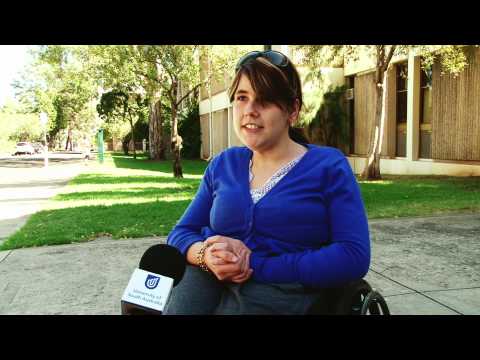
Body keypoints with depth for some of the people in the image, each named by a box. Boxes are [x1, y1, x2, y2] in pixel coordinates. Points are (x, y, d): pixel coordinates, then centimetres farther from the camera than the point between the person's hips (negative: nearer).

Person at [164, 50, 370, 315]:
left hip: (280, 290, -1)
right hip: (207, 282, 2)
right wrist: (206, 254, -13)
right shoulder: (222, 165, 13)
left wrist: (258, 266, -17)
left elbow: (354, 256, -11)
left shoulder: (329, 166, 0)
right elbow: (180, 233, 12)